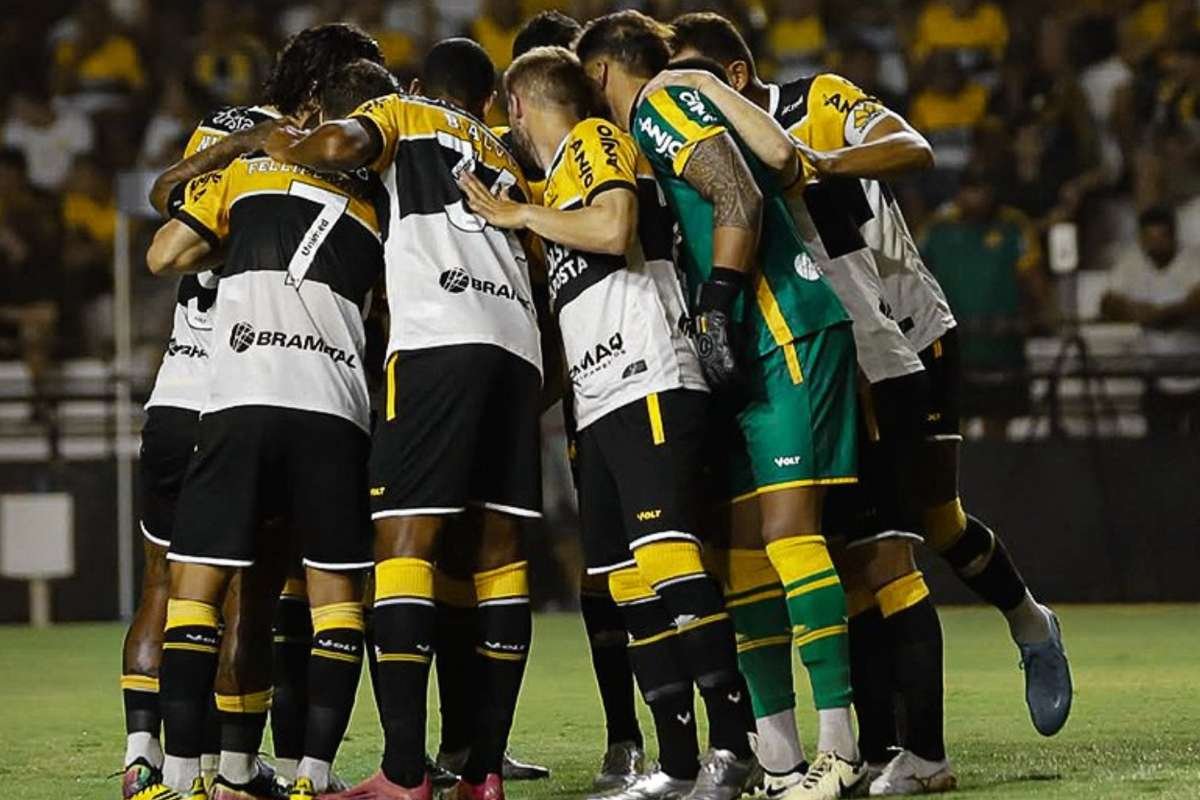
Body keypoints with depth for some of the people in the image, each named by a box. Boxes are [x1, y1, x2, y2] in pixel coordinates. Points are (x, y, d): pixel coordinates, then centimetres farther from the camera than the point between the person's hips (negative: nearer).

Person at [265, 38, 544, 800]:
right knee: (501, 548, 6)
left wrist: (280, 143, 9)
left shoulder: (403, 113, 18)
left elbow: (340, 144, -5)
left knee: (404, 540, -9)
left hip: (438, 341, -5)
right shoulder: (508, 163, 32)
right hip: (520, 349, 5)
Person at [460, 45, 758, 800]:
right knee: (628, 581, 4)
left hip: (650, 387, -10)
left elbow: (614, 230, -16)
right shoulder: (563, 178, 27)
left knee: (667, 557, -18)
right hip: (601, 404, 10)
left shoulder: (597, 140, 1)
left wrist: (517, 214, -7)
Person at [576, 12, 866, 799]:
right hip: (760, 349, 10)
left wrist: (717, 310, -17)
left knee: (788, 527, -15)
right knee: (746, 541, 7)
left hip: (791, 331, -10)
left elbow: (738, 200, -15)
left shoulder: (659, 105, -2)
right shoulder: (650, 138, 26)